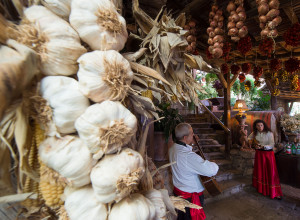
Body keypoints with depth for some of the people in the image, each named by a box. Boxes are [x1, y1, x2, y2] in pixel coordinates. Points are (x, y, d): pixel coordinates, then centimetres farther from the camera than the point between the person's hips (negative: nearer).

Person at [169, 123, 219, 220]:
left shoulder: (172, 149, -9)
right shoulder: (189, 156, -37)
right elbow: (211, 171, -34)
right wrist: (214, 165, -12)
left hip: (178, 190, 8)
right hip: (191, 195, -7)